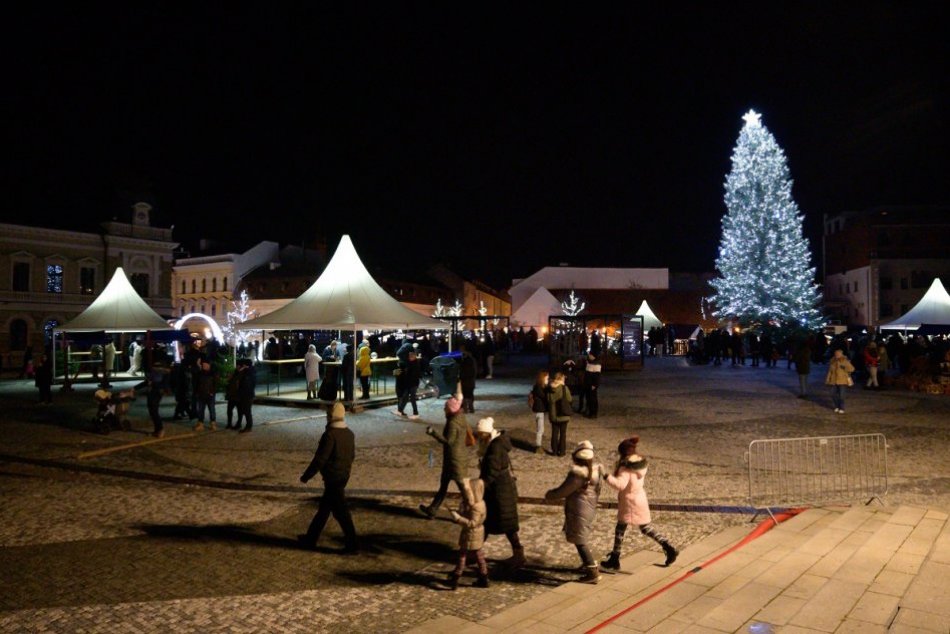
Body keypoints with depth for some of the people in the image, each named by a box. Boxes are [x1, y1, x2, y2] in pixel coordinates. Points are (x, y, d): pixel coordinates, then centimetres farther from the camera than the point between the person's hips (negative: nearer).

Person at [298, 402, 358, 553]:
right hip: (343, 476, 9)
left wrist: (306, 476, -9)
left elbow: (320, 459, -20)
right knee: (324, 508, 18)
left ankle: (351, 544, 4)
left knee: (340, 511, -1)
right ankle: (311, 538, 30)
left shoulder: (330, 435, -21)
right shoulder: (349, 434, 6)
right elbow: (352, 455, 14)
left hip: (332, 478, -9)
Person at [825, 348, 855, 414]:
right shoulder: (832, 360, 5)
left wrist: (845, 368, -21)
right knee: (833, 394, 3)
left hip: (842, 380, -4)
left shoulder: (845, 361, -6)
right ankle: (837, 407, 23)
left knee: (841, 395, -7)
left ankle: (842, 408, 6)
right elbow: (830, 371, 10)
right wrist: (827, 379, 8)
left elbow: (852, 368, -5)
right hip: (834, 380, 4)